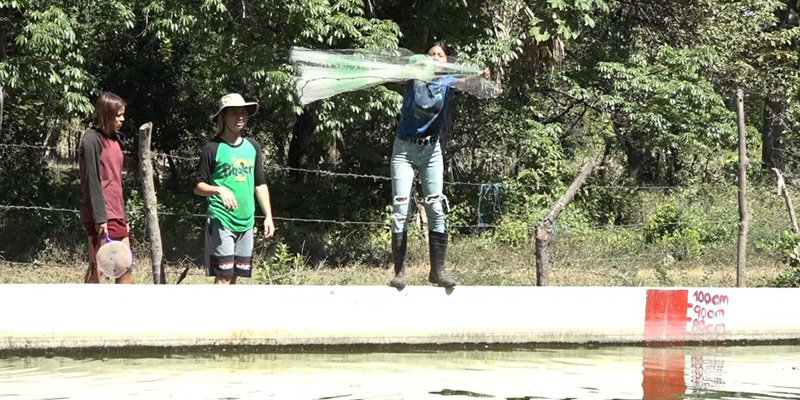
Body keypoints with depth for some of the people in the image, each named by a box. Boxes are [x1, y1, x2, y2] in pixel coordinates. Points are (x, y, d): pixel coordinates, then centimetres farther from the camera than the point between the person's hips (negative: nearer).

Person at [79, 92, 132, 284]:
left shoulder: (115, 139, 16)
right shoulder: (92, 139, -10)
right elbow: (92, 182, -15)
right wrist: (100, 217, -19)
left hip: (116, 214, 9)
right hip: (102, 216, -9)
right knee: (97, 268, -6)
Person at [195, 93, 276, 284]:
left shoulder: (253, 147, 11)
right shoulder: (213, 148, -6)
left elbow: (260, 184, 17)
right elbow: (198, 187, -5)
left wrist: (268, 216, 12)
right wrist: (219, 190, -24)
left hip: (246, 221, 6)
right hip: (221, 220, -6)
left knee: (234, 275, 9)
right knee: (223, 276, -9)